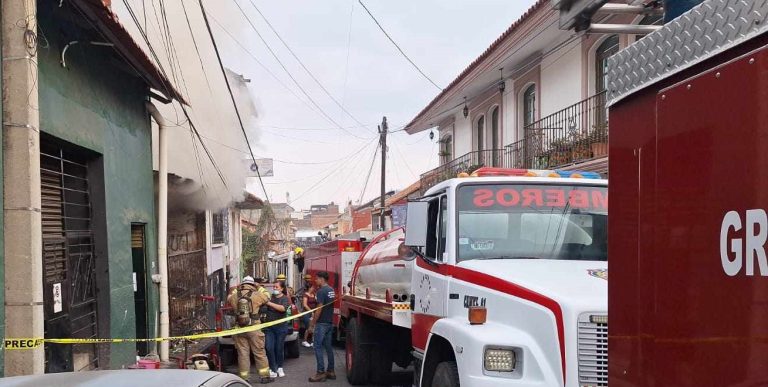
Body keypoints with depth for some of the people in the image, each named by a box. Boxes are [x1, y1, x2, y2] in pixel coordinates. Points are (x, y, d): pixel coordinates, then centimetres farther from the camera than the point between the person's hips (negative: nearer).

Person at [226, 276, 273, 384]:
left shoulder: (235, 297, 0)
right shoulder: (256, 296, -7)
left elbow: (229, 298, 24)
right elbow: (266, 296, 11)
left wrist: (236, 289, 24)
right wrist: (259, 287, 20)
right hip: (253, 330, -2)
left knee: (243, 354, 8)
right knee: (260, 353, 7)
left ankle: (243, 378, 12)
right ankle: (264, 376, 12)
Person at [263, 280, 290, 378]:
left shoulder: (285, 298, -3)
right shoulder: (270, 296, 6)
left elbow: (283, 308, -21)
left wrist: (269, 303, -25)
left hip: (281, 327, -2)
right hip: (269, 327, 2)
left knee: (279, 348, 5)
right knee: (269, 348, -6)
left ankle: (280, 368, 21)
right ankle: (272, 369, 3)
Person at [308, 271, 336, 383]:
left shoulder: (321, 291, -15)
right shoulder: (331, 290, 12)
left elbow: (319, 308, -18)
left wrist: (313, 322, -11)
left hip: (322, 323, -9)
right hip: (330, 322, 9)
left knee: (318, 347, -5)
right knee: (328, 347, 12)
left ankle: (321, 372, -7)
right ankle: (330, 371, 14)